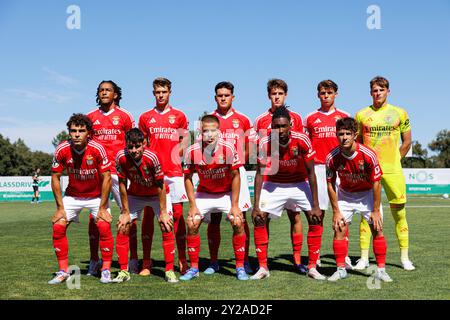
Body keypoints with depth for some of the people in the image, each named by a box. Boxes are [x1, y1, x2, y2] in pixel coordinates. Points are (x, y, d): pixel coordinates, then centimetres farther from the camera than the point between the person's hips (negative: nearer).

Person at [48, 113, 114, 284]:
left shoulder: (97, 149, -23)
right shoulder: (62, 150, -17)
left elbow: (106, 178, -17)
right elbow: (55, 178, -6)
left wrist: (102, 208, -17)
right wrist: (60, 207, -9)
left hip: (97, 195, -2)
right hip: (72, 195, 2)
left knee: (104, 227, -19)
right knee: (58, 227, -9)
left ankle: (106, 270, -3)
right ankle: (63, 271, 5)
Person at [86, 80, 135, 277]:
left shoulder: (124, 116, 5)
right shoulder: (90, 117, 11)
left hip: (120, 171, -2)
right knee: (94, 215, 1)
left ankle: (133, 259, 6)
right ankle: (94, 260, 9)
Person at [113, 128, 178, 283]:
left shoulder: (152, 157, -32)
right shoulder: (121, 157, -26)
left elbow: (160, 186, -22)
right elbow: (122, 184, -14)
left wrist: (163, 212, -19)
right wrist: (126, 212, -11)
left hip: (157, 195, -2)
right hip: (134, 195, 2)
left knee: (167, 227, -14)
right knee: (122, 229, -5)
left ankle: (169, 271, -5)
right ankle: (123, 271, 6)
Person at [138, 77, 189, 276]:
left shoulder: (179, 116, 10)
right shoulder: (145, 117, 12)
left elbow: (184, 140, 12)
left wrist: (177, 153, -5)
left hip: (174, 171, -1)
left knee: (178, 214, -1)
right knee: (148, 213, 0)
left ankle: (182, 261, 6)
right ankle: (146, 262, 6)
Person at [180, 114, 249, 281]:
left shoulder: (228, 148, -23)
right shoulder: (192, 151, -19)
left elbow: (235, 176, -14)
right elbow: (187, 178, -6)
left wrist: (235, 205, -15)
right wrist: (193, 205, -11)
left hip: (226, 193, -1)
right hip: (203, 194, 1)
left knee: (238, 223, -15)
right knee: (192, 225, -9)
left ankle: (240, 268, 0)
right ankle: (193, 268, 7)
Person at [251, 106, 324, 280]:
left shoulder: (302, 140, -25)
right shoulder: (265, 143, -23)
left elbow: (310, 172, -18)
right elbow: (260, 174, -17)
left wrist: (315, 206, -19)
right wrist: (256, 206, -22)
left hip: (299, 184, 0)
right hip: (274, 184, 1)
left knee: (315, 219, -12)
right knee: (259, 219, -11)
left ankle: (312, 268, 0)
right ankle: (263, 267, 1)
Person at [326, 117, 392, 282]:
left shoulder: (368, 154, -27)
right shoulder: (332, 157, -22)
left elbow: (376, 183, -17)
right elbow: (330, 184, -9)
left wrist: (376, 210, -15)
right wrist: (336, 211, -9)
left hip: (367, 193, -1)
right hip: (345, 194, 1)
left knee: (377, 229, -7)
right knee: (339, 229, -6)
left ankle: (381, 270, 3)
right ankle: (341, 269, 5)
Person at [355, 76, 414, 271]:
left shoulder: (399, 113, 6)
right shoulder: (361, 115, 7)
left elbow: (406, 142, 11)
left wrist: (394, 161, 7)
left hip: (393, 171, 0)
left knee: (399, 213, 2)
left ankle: (404, 257, 12)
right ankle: (364, 258, 7)